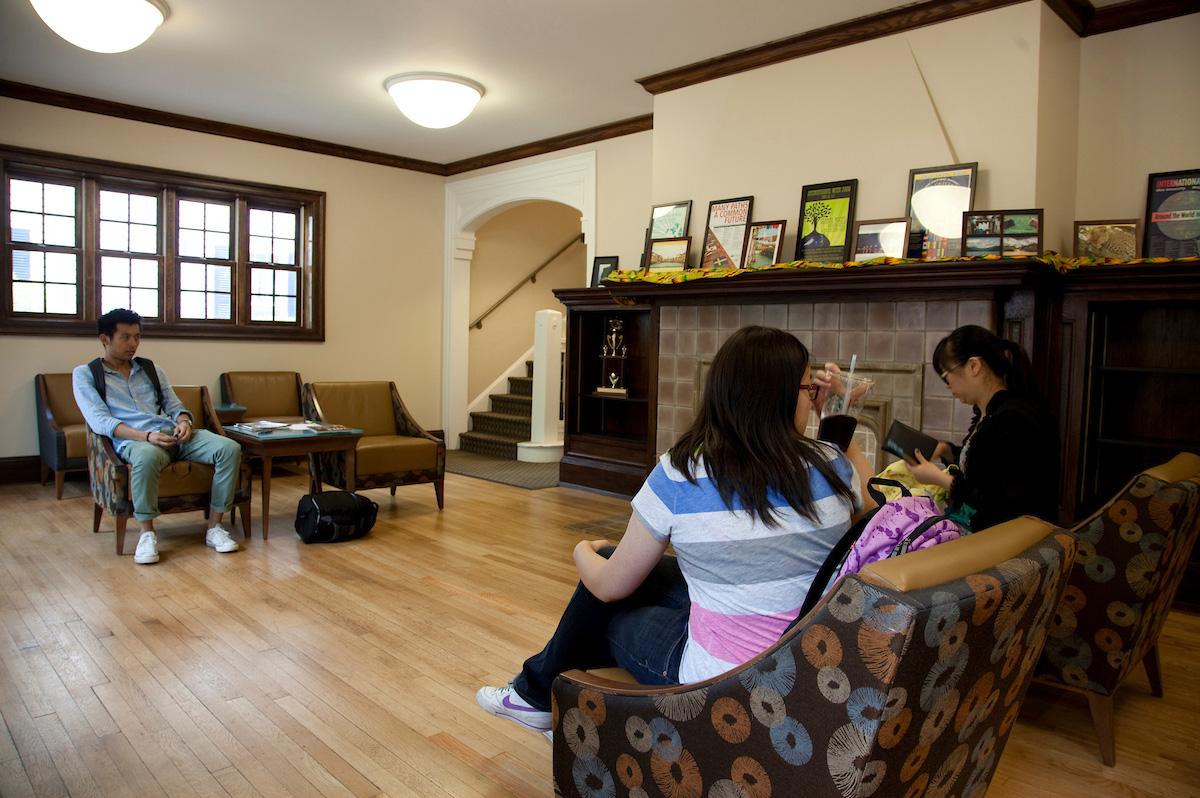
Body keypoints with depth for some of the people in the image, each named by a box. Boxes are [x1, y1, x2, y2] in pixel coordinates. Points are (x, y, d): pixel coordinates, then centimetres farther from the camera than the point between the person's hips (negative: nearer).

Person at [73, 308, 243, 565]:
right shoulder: (85, 374, 10)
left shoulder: (150, 369, 24)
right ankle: (147, 533, -23)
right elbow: (99, 421, -5)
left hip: (172, 433, 5)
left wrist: (184, 422, -5)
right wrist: (145, 436, -21)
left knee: (230, 448, -23)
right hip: (133, 440, -5)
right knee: (147, 457, -43)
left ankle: (214, 527, -16)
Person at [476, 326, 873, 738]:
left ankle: (539, 693, 44)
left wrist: (583, 552, 17)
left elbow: (610, 587, -5)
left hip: (722, 686, -5)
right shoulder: (829, 466, -10)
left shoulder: (678, 475, -17)